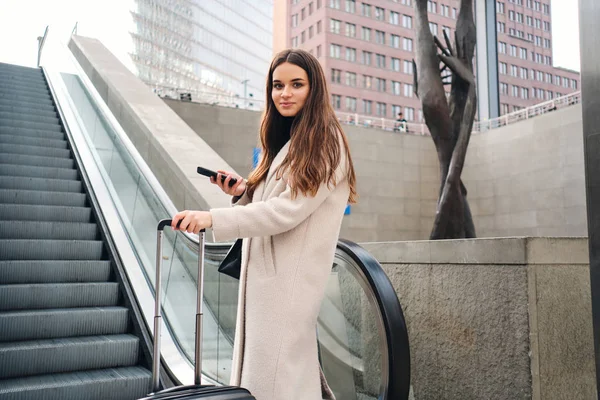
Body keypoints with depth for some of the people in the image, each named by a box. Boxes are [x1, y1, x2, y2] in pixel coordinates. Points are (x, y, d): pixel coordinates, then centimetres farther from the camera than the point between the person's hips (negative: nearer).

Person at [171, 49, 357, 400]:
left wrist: (214, 219, -22)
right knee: (255, 371, 12)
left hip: (290, 278, -8)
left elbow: (288, 210, -18)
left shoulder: (325, 143, -8)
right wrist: (243, 193, 2)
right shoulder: (285, 142, 19)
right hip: (266, 272, 8)